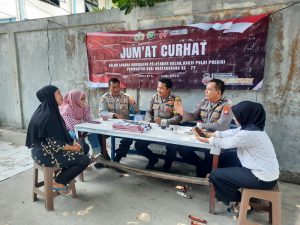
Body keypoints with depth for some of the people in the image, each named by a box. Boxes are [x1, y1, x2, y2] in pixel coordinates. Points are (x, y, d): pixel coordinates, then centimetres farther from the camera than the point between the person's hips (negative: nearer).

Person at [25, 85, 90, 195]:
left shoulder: (48, 110, 5)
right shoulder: (48, 115, -25)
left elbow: (59, 135, 12)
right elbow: (54, 143, -24)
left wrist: (73, 143, 4)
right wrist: (73, 148, -11)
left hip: (43, 149, 10)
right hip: (46, 154, -10)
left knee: (81, 150, 18)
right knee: (84, 160, -9)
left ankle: (65, 175, 25)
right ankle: (58, 183, 6)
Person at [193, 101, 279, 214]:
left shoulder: (249, 133, -27)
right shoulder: (251, 126, -1)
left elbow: (224, 143, -15)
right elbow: (231, 133, 10)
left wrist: (203, 139, -2)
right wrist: (210, 134, 10)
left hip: (263, 178, -9)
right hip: (264, 169, 9)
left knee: (215, 175, -6)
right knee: (225, 159, 19)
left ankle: (242, 202, 13)